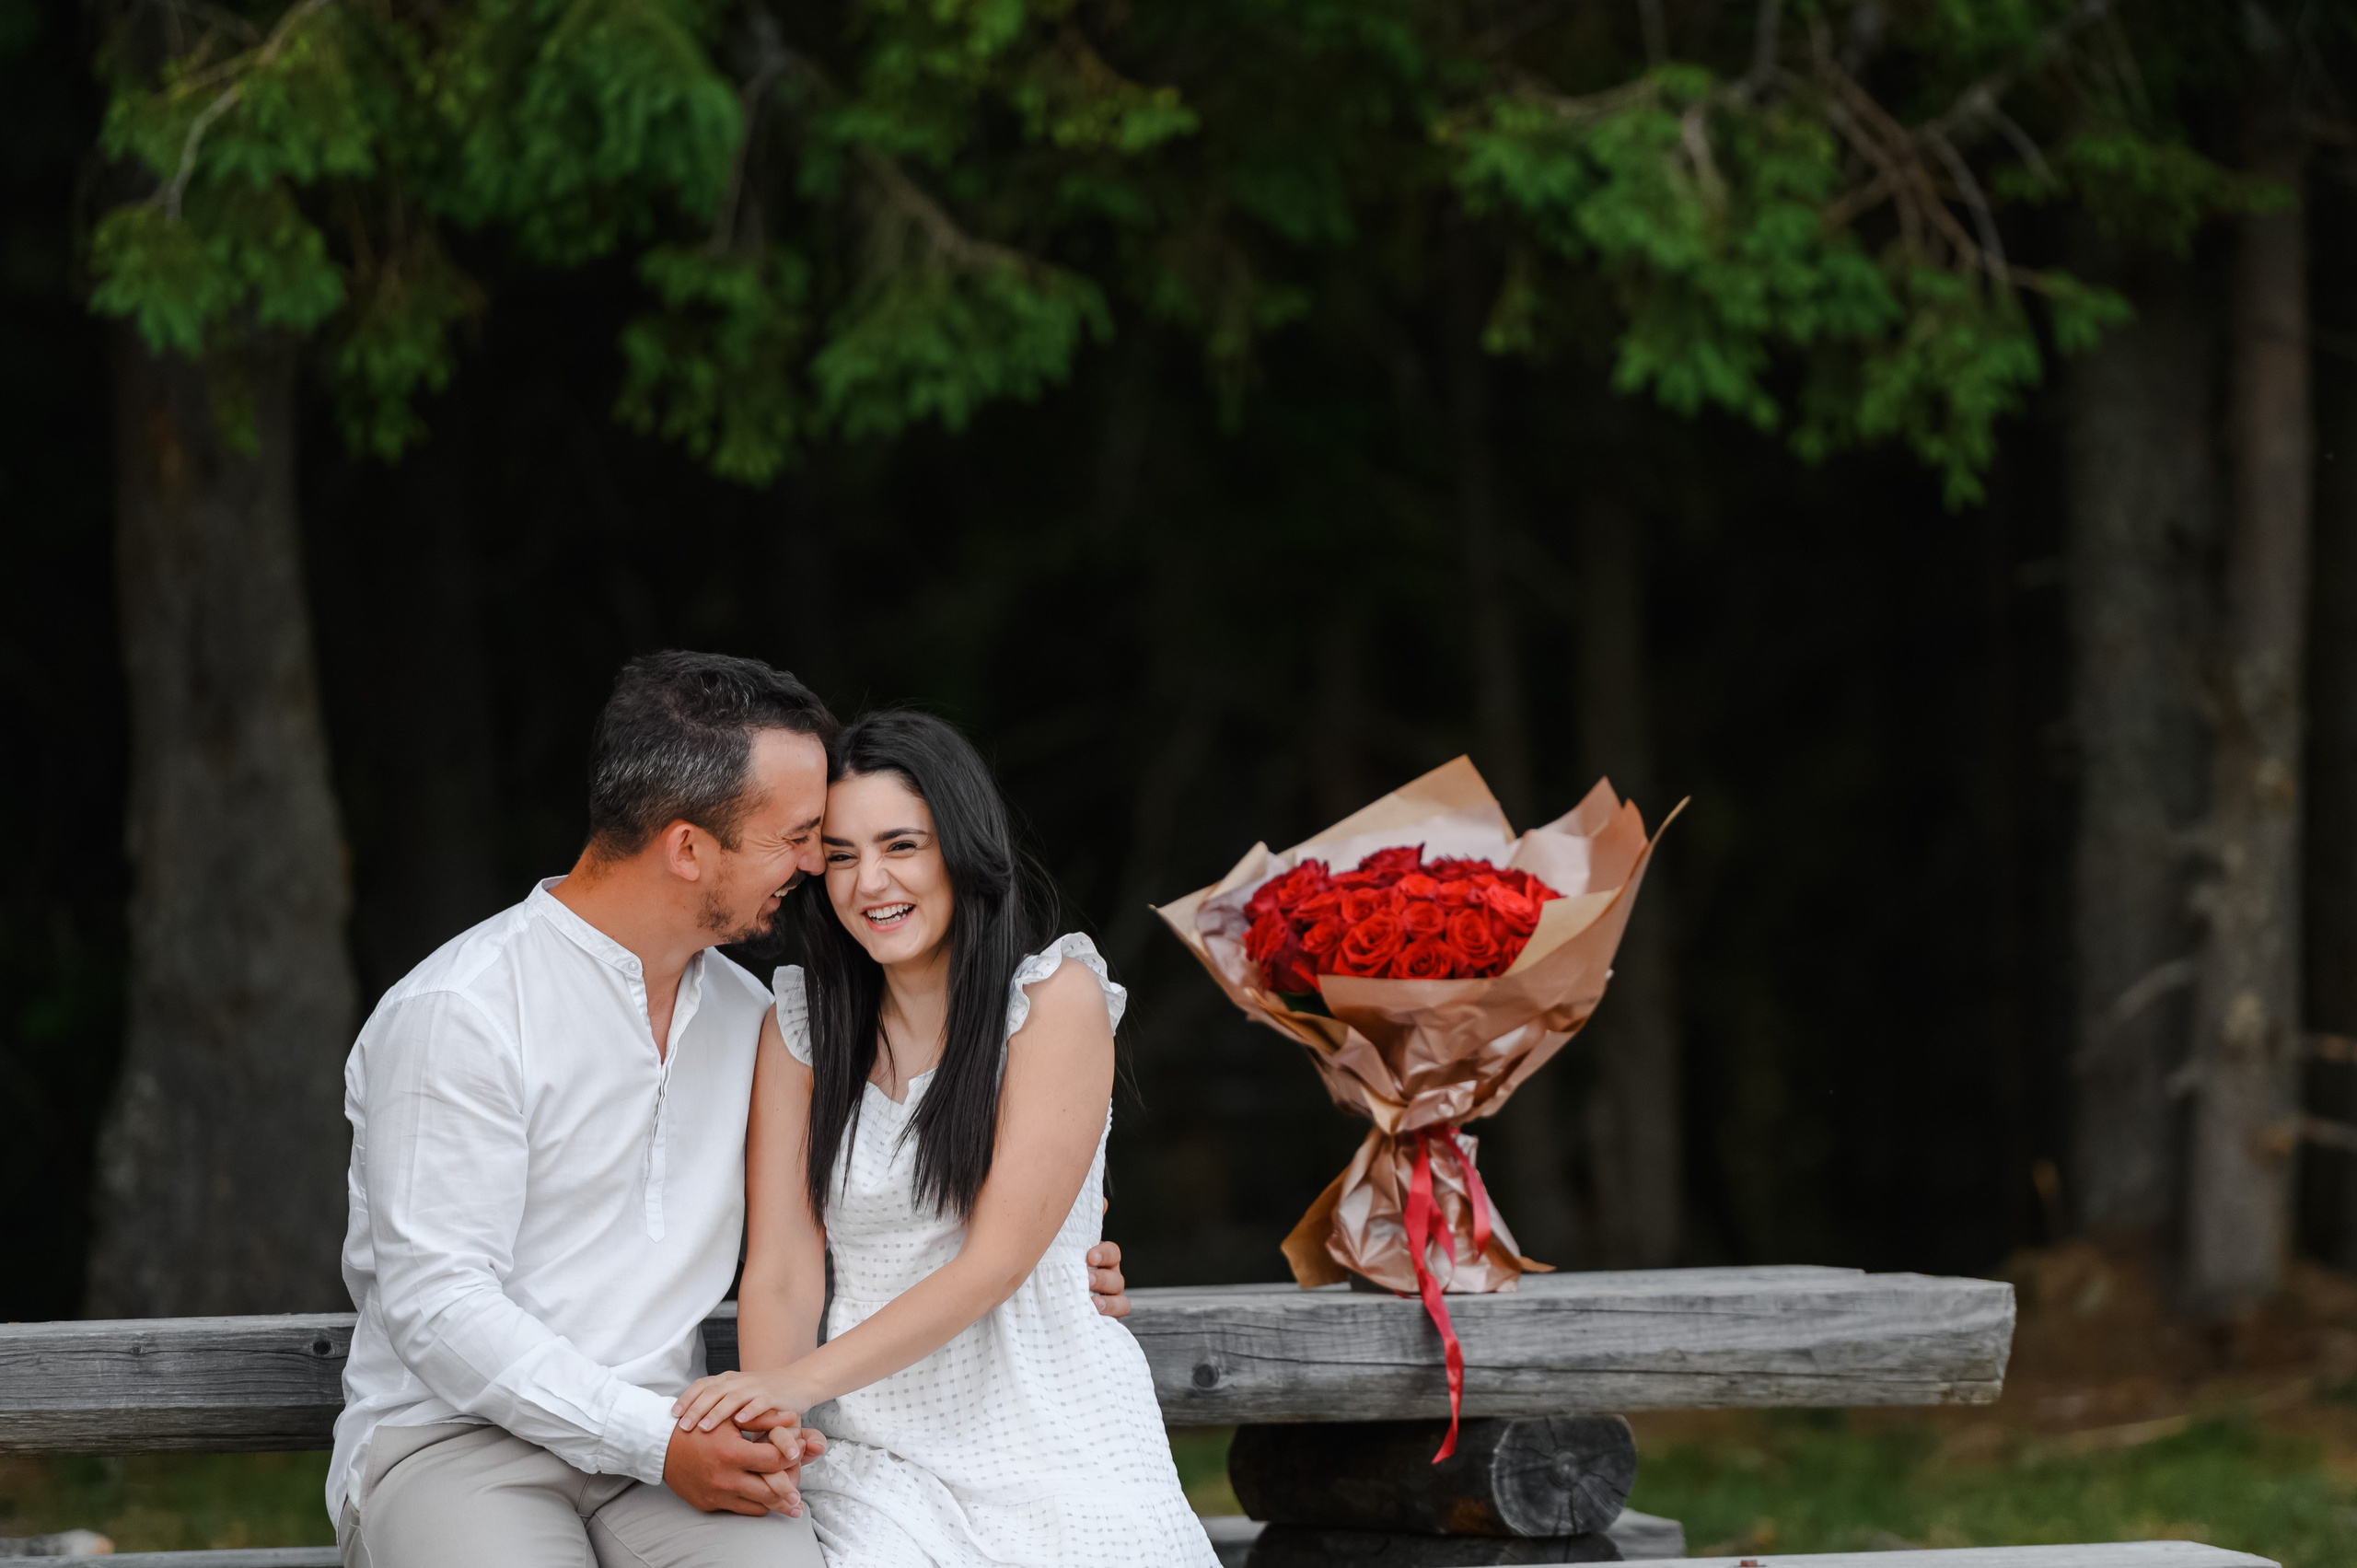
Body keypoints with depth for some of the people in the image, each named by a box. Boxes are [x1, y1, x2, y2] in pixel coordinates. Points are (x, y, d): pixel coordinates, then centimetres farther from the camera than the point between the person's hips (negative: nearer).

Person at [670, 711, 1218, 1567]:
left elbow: (996, 1262, -10)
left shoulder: (1057, 998, -2)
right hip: (875, 1452, 2)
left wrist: (802, 1383, -19)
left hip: (1055, 1442, -2)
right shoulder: (801, 1025, 9)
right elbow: (779, 1272, 3)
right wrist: (766, 1423, -17)